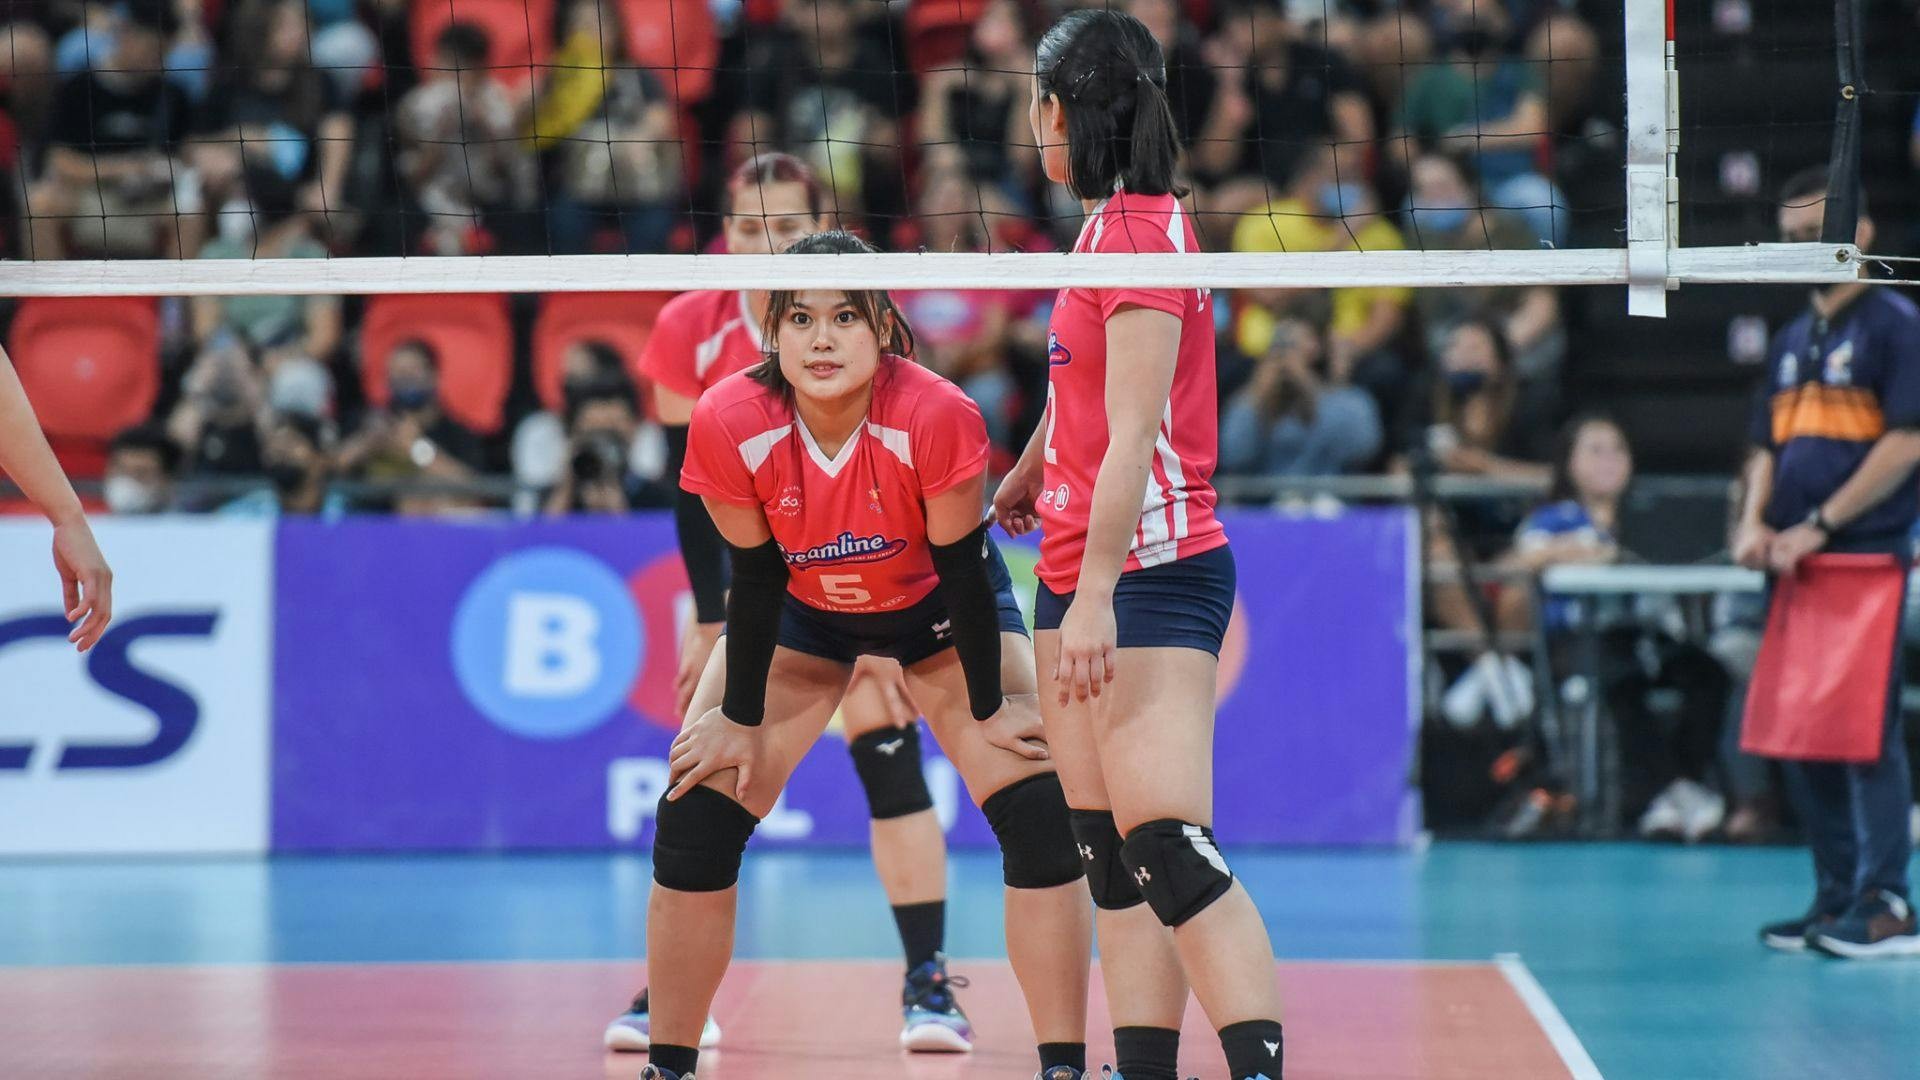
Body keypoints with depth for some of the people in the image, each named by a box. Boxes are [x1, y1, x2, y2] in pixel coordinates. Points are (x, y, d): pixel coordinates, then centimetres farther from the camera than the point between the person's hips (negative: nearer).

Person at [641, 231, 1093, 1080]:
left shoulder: (939, 418, -36)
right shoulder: (729, 424, -30)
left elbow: (963, 569, -23)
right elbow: (755, 578, -16)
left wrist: (990, 708, -15)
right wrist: (740, 720, -9)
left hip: (940, 607, -1)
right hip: (802, 610, 1)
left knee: (1042, 820, -16)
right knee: (693, 824, -9)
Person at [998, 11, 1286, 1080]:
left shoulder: (1145, 230, -12)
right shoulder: (1110, 228, 14)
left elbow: (1134, 437, -19)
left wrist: (1097, 594, -25)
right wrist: (1023, 478, 48)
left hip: (1151, 570, -9)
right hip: (1081, 572, 9)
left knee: (1167, 843, -19)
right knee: (1113, 859, 5)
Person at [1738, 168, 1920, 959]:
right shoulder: (1792, 341, 18)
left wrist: (1820, 524, -14)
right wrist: (1755, 521, 2)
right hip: (1798, 568, 8)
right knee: (1796, 736, 7)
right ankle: (1834, 899, 14)